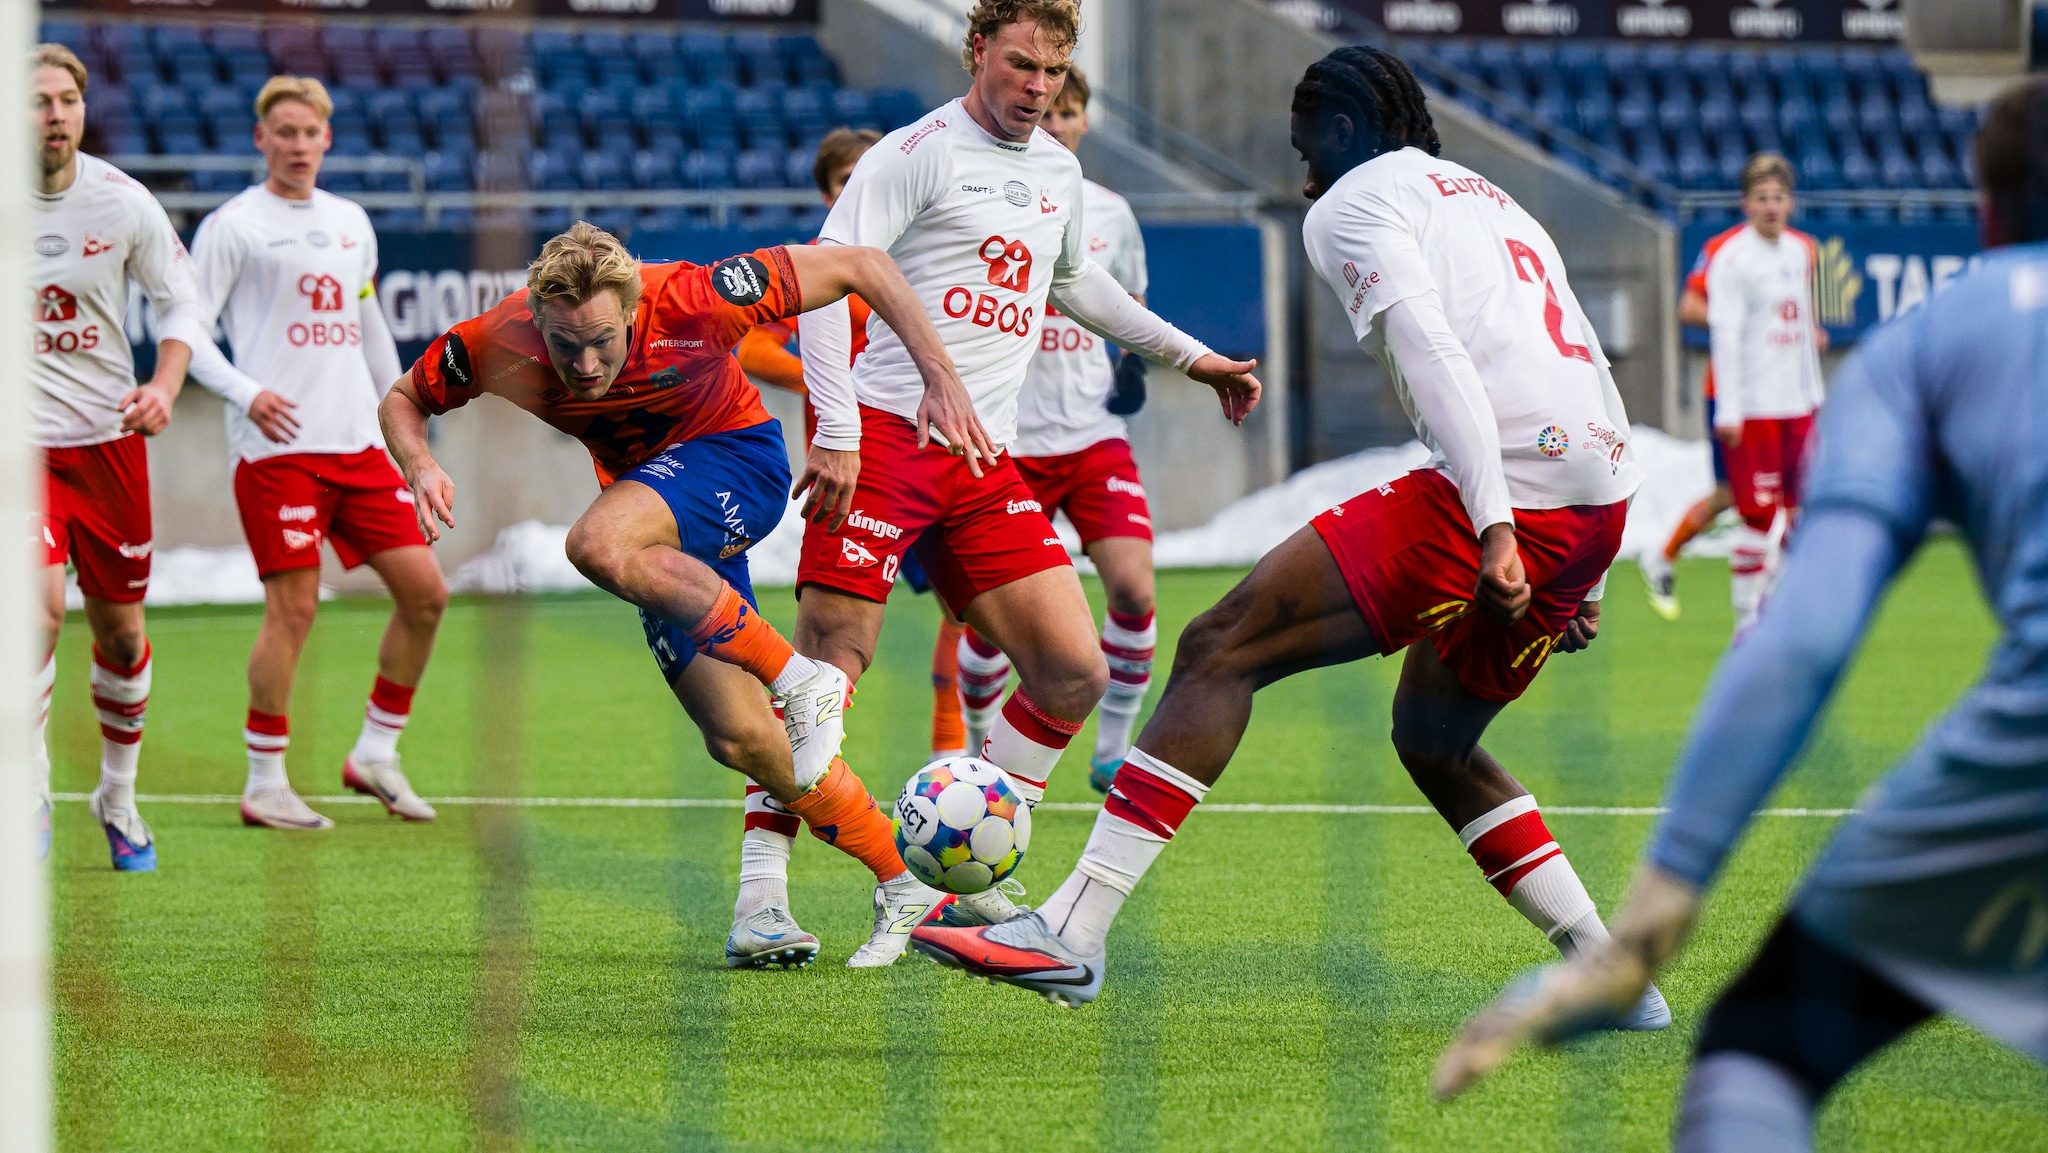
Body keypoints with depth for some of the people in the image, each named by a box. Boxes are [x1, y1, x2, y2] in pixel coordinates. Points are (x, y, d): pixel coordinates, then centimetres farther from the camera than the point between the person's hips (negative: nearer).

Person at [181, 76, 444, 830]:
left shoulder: (351, 223, 18)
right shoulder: (233, 227, -1)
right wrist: (246, 393, -18)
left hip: (359, 444, 6)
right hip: (278, 448, -6)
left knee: (424, 591, 1)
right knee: (294, 606, -10)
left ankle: (375, 754, 14)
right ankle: (265, 784, 0)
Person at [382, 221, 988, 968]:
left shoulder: (689, 299, -32)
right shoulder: (498, 345, -22)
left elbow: (859, 266, -23)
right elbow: (403, 400, -1)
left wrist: (941, 379, -27)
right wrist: (420, 469, -23)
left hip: (738, 456, -5)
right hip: (647, 476, 5)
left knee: (601, 545, -35)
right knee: (740, 738, -2)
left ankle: (801, 682, -24)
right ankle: (905, 884, 11)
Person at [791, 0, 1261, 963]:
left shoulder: (1058, 171, 18)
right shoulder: (919, 153, -5)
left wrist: (1189, 355, 39)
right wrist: (835, 435, -20)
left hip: (987, 462, 7)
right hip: (886, 440, -7)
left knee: (1075, 676, -2)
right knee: (829, 663, -13)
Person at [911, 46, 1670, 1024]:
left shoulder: (1354, 203, 6)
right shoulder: (1494, 203, 32)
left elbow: (1433, 354, -11)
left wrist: (1494, 529, -22)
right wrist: (1581, 583, 33)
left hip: (1504, 490, -8)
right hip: (1602, 501, 8)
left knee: (1220, 650, -6)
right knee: (1432, 742, 26)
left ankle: (1071, 932, -14)